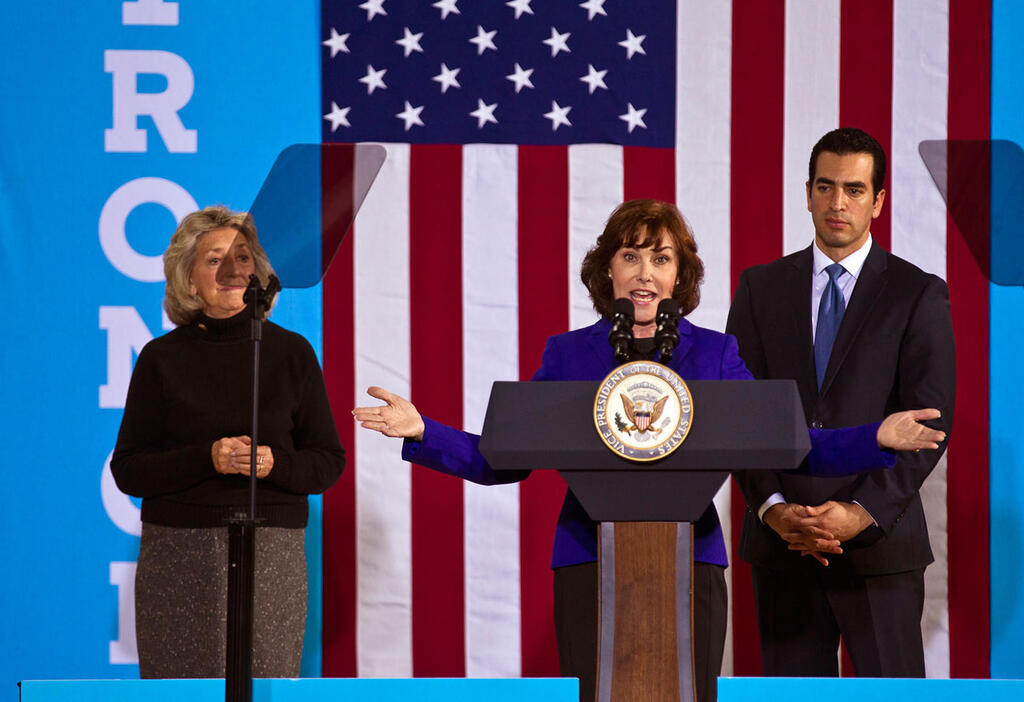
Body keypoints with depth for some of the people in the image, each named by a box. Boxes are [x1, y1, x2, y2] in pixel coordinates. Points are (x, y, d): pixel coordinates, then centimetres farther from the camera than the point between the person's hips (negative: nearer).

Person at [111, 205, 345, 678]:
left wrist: (274, 463, -11)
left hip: (271, 550, 1)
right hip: (178, 553, 0)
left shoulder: (291, 352, 7)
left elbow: (328, 462, 9)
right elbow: (127, 470, 2)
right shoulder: (161, 359, 5)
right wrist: (207, 458, -12)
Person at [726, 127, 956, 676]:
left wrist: (862, 514, -16)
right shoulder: (761, 288, 10)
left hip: (880, 541, -2)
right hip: (781, 545, 2)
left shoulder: (919, 295, 2)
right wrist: (772, 507, -11)